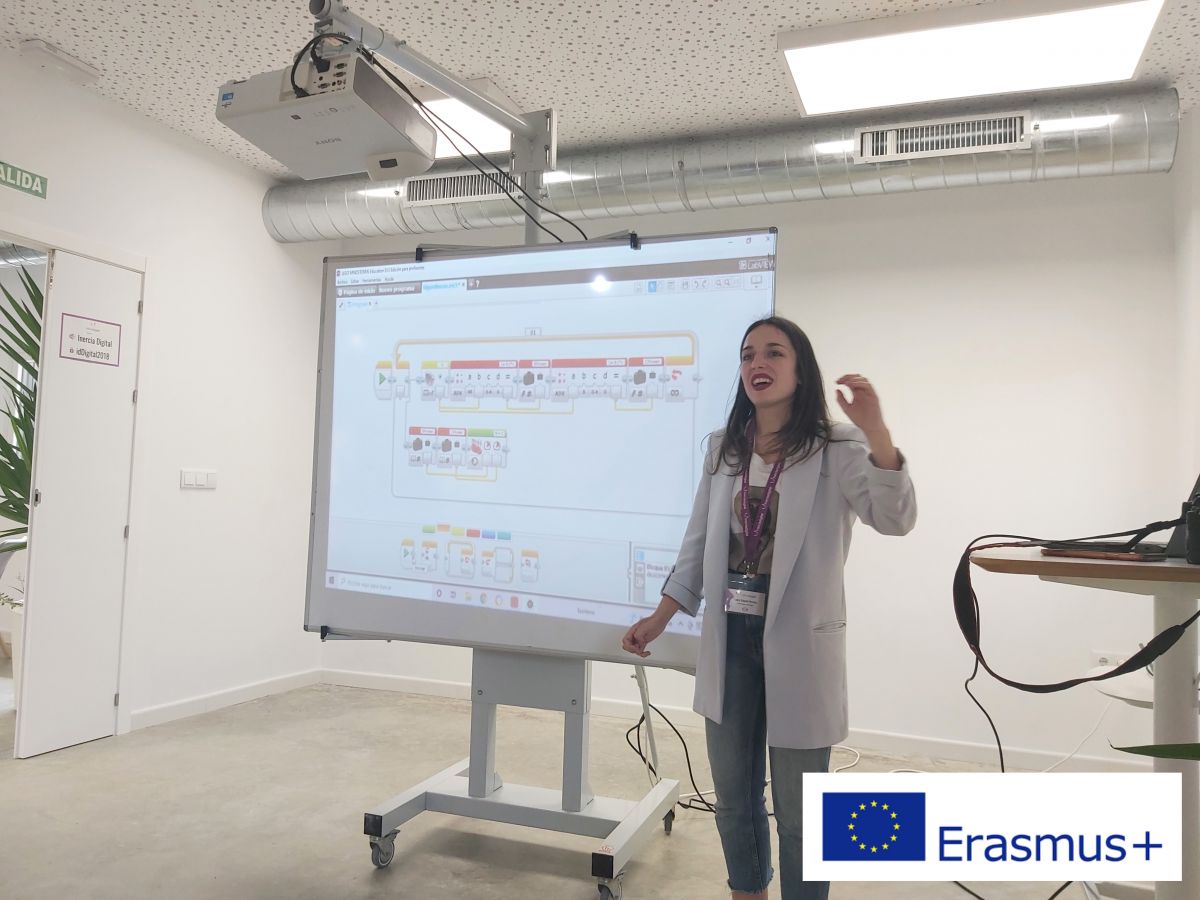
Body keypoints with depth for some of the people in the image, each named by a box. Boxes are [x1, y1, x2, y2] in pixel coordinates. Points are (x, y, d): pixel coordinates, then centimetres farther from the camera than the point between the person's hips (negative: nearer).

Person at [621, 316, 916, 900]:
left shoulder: (837, 449, -8)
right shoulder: (723, 448, 6)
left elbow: (895, 519, -23)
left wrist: (877, 435, -38)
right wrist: (660, 618, 9)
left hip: (797, 643, -5)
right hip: (729, 638, 5)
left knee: (798, 809, 6)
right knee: (733, 796, 18)